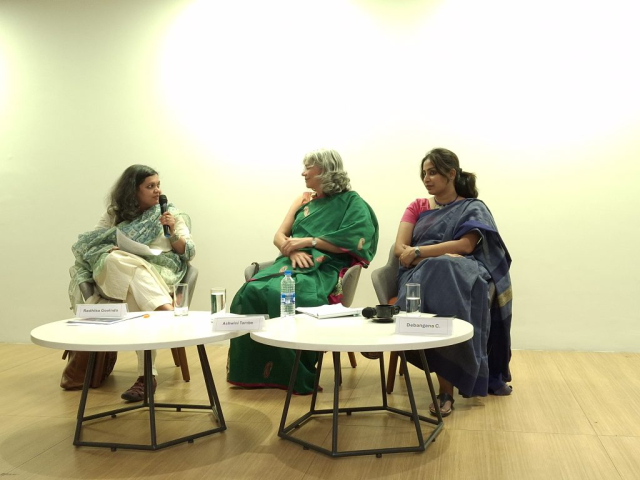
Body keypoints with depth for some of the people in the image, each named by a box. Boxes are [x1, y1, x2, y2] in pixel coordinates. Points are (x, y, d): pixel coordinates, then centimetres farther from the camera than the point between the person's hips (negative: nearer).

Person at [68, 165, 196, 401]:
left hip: (160, 275, -1)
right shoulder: (115, 214, 14)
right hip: (115, 275, 1)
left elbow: (188, 252, 6)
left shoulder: (171, 213, 12)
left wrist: (173, 231, -12)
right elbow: (87, 245, 6)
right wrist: (112, 252, -14)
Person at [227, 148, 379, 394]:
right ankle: (252, 370, -20)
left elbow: (353, 243, -8)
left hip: (324, 269, -6)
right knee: (252, 290, -25)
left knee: (283, 294, -36)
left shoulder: (352, 202, 5)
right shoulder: (303, 200, 22)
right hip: (292, 263, 6)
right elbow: (279, 237, 15)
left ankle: (293, 375, -24)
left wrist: (309, 240, -10)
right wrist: (293, 250, -8)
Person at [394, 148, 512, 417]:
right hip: (422, 273, 2)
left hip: (460, 272, -1)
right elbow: (399, 247, 7)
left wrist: (418, 251, -11)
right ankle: (446, 387, -37)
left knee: (447, 276, -40)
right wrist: (439, 256, -11)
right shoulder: (417, 207, 21)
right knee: (437, 272, -38)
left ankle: (447, 389, -35)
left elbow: (467, 245, -6)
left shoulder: (472, 208, 13)